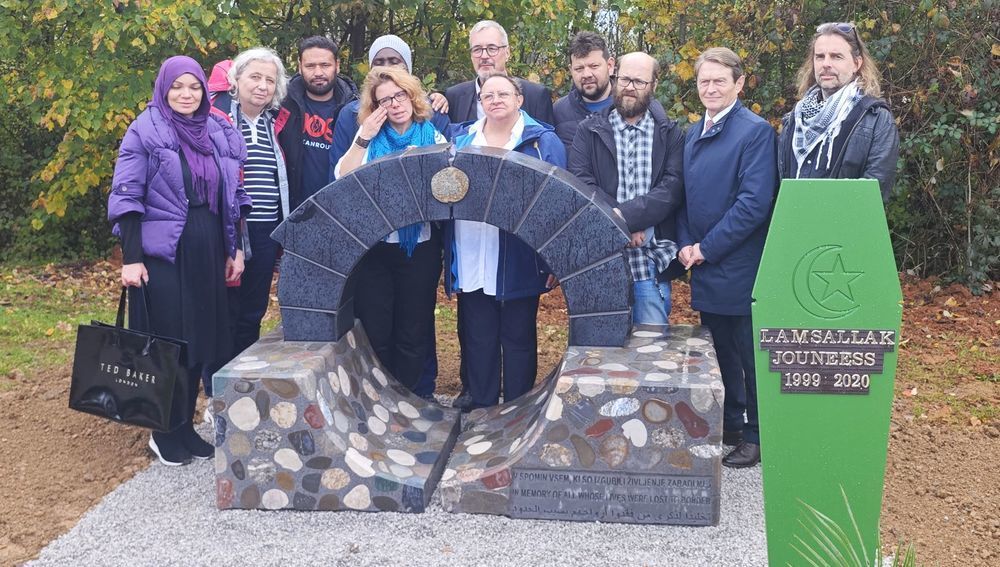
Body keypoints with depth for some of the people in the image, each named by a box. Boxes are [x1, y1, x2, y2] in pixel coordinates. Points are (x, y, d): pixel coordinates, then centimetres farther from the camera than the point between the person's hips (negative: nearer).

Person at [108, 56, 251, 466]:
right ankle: (164, 433, 13)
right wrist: (130, 257, -13)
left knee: (201, 337, 9)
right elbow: (126, 197, -8)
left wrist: (236, 248, 9)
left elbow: (232, 196, 13)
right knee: (167, 339, 0)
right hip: (162, 252, -5)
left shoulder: (219, 133, 9)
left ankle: (186, 426, 22)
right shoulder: (145, 132, -5)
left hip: (208, 252, 5)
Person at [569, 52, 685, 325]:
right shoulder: (589, 130, 9)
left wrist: (625, 215, -19)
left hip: (652, 262, 0)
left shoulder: (670, 134, 9)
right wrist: (624, 226, -16)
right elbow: (580, 183, -5)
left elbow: (673, 188, -5)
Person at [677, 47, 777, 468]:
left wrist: (707, 248, -15)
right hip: (705, 269, 7)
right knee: (718, 352, 17)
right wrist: (686, 244, -1)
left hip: (741, 270, -7)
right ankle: (728, 425, 32)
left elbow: (755, 202, -18)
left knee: (751, 356, 4)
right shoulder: (693, 134, 11)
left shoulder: (756, 131, -11)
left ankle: (757, 436, 18)